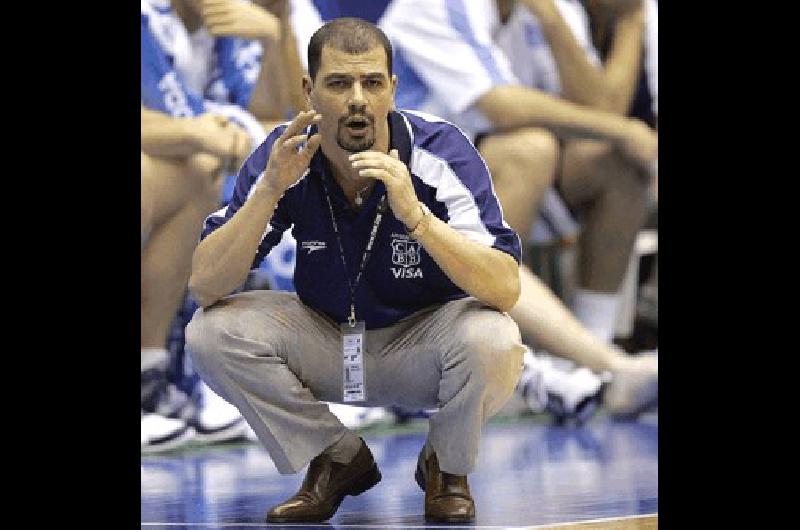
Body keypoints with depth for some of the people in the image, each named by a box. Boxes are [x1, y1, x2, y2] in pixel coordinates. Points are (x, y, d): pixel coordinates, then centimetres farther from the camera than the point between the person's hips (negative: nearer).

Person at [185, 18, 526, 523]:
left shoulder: (441, 153, -22)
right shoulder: (283, 155, -15)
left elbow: (505, 289, -32)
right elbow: (205, 286, -21)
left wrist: (414, 214, -44)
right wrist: (270, 190, -34)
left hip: (422, 342, -2)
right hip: (323, 338, 3)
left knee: (493, 342, -34)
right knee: (212, 332, -21)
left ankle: (446, 467, 0)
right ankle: (338, 461, 3)